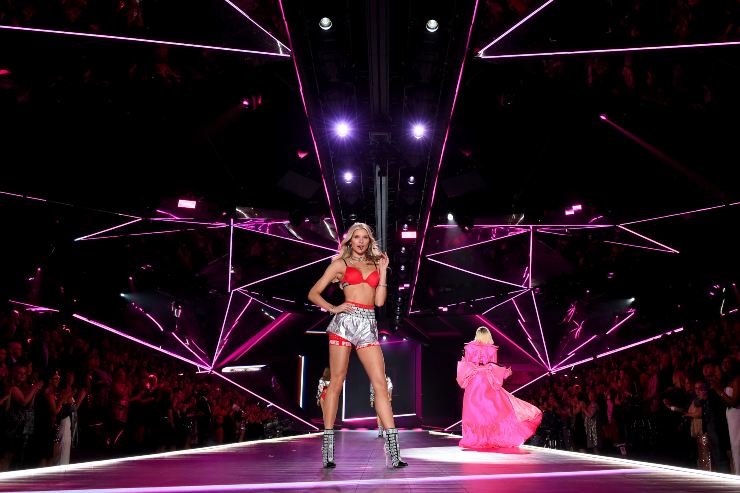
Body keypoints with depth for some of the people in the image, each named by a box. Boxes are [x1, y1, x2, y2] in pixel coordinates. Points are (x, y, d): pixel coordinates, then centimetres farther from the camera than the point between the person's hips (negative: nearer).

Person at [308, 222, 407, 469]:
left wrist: (383, 271, 9)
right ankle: (328, 445, 9)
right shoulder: (340, 263, 10)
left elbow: (379, 301, 10)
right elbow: (313, 294, 8)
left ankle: (393, 447, -5)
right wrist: (333, 308, -7)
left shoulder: (375, 264, 20)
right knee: (336, 382, -1)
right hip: (345, 321, -3)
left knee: (380, 383, -5)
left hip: (368, 325, 3)